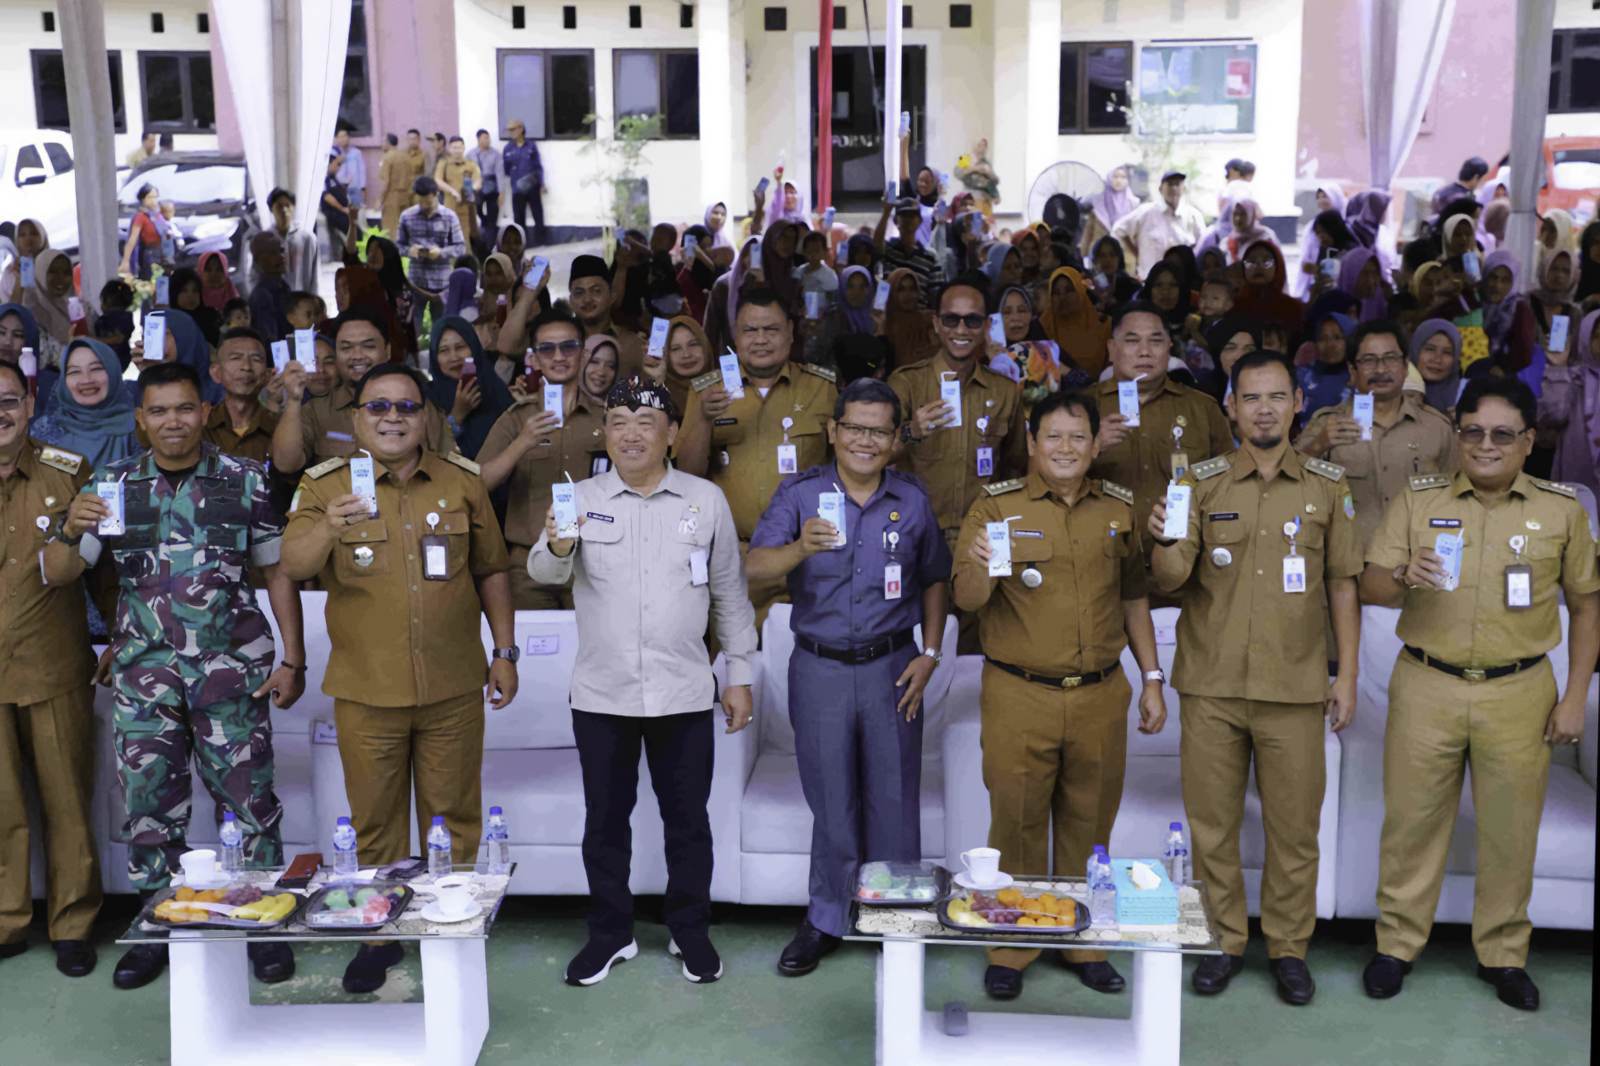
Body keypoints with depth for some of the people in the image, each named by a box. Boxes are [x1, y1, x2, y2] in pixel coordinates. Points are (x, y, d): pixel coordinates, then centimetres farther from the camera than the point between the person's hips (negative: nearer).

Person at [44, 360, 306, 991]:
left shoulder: (246, 481, 2)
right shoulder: (112, 485, 6)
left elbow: (278, 571, 6)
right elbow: (57, 574, 4)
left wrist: (292, 661, 0)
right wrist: (70, 532, -19)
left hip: (232, 670, -2)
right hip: (145, 672, 2)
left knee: (247, 801, 2)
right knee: (148, 803, 8)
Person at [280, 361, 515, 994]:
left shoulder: (462, 481, 5)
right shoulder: (326, 486, -1)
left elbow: (491, 570, 12)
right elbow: (293, 566, -14)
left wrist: (505, 650, 7)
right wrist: (329, 528, -34)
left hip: (452, 687, 1)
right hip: (366, 688, -1)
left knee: (453, 817, 10)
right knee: (375, 820, 10)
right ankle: (379, 935, 26)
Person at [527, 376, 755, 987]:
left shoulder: (706, 500, 2)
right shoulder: (581, 499, 0)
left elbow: (729, 594, 8)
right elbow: (542, 573, -14)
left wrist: (740, 674, 7)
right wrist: (557, 547, -37)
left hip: (683, 692, 0)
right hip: (601, 693, 0)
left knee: (687, 818, 10)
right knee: (605, 819, 11)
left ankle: (690, 931, 27)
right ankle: (610, 933, 27)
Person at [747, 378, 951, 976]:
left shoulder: (912, 499, 3)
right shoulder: (801, 494, -5)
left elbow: (934, 579, 13)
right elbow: (755, 567, -18)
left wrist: (929, 654, 3)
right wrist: (801, 548, -39)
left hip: (891, 667, 1)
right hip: (819, 668, -1)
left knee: (894, 798, 7)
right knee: (830, 802, 8)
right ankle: (828, 920, 24)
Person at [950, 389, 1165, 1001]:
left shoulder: (1119, 508, 9)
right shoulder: (996, 506, -2)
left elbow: (1133, 598, 17)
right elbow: (967, 600, -9)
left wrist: (1152, 679, 14)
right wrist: (978, 566, -31)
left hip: (1100, 697, 3)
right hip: (1019, 698, -3)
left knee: (1089, 825, 11)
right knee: (1017, 825, 4)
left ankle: (1085, 945, 27)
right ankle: (1010, 950, 18)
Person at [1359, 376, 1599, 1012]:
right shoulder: (1418, 500, 4)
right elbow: (1368, 586, 0)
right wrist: (1403, 577, -24)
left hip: (1519, 694, 0)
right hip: (1426, 686, 0)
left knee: (1511, 828, 8)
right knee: (1411, 819, 5)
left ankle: (1503, 954, 25)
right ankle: (1397, 944, 21)